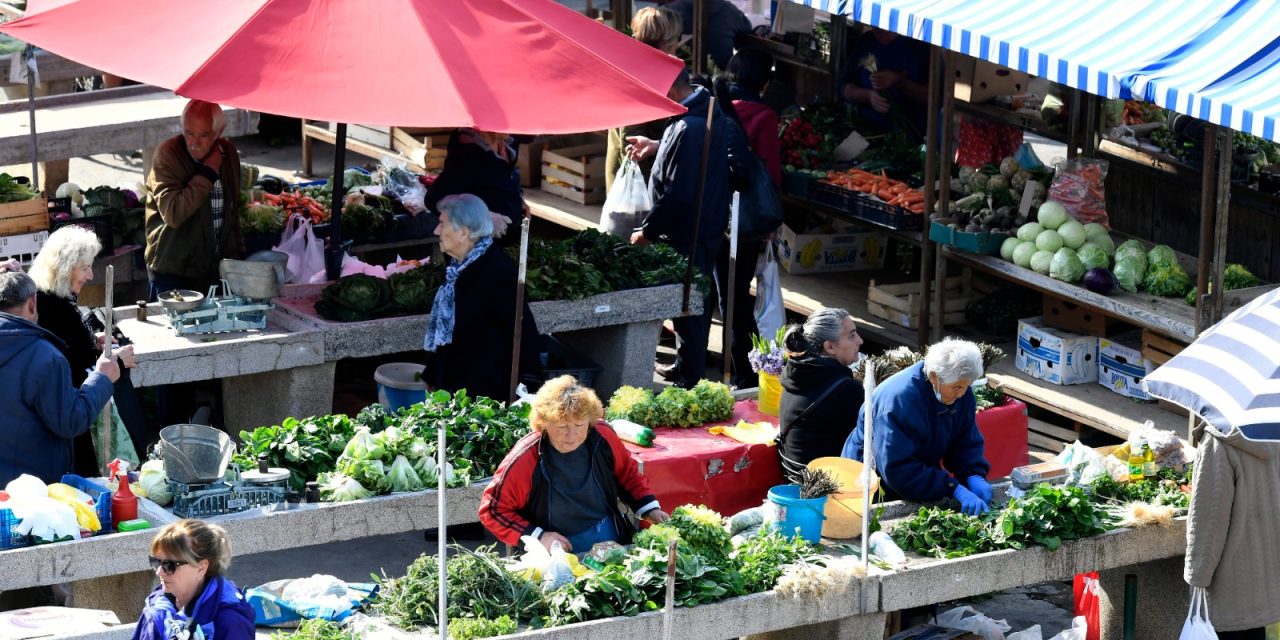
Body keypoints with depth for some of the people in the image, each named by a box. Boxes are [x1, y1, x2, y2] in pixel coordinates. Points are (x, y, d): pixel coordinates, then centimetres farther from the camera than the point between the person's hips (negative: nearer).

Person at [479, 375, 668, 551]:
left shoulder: (602, 436, -4)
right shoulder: (524, 460, -16)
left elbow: (628, 475, 16)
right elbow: (492, 510, -6)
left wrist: (650, 509, 5)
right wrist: (538, 537, -14)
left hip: (614, 541, 4)